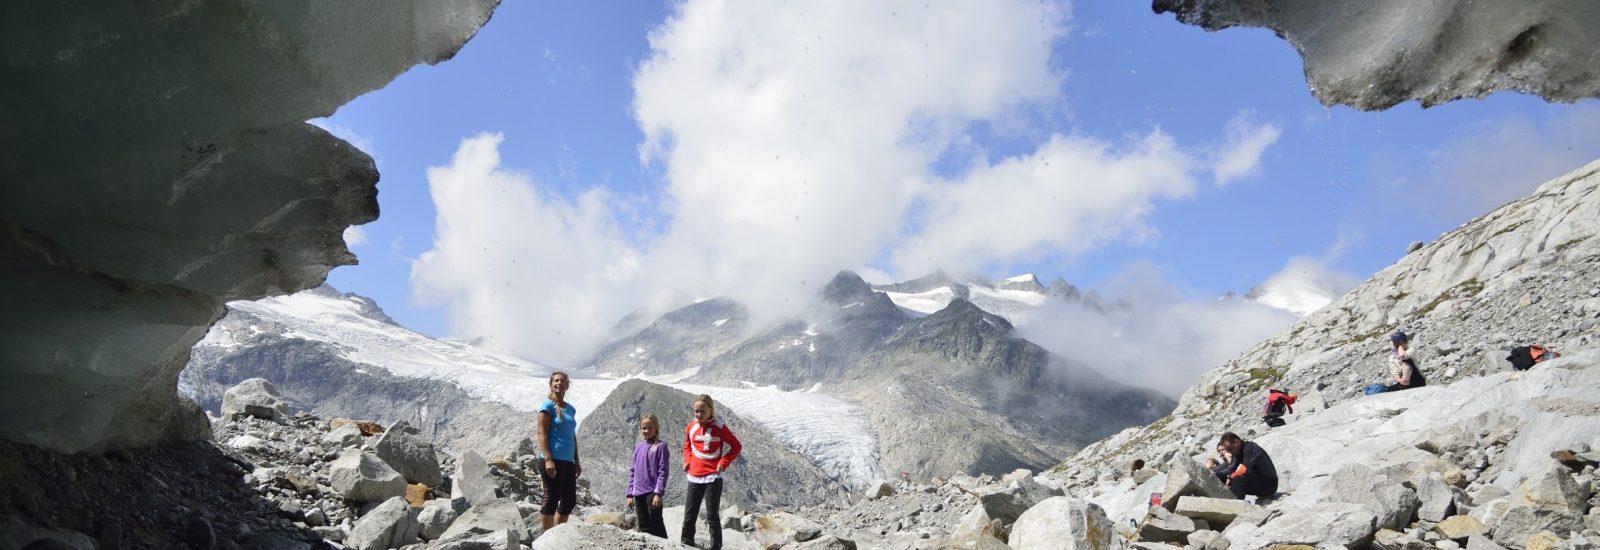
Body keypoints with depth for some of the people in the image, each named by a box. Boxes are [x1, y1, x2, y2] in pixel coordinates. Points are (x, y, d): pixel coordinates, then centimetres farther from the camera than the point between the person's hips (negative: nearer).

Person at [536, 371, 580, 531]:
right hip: (553, 460, -8)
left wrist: (577, 462, 19)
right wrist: (548, 459, -21)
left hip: (568, 461, 8)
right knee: (552, 499, -5)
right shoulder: (548, 406, -5)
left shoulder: (570, 409, 17)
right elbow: (542, 433, -12)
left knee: (569, 501, 10)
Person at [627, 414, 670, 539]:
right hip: (638, 493, 6)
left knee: (656, 526, -4)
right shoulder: (638, 447, 13)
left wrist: (658, 493, -16)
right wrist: (630, 494, 10)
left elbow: (663, 472, -9)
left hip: (653, 492, -6)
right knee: (643, 527, 11)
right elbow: (632, 471, 15)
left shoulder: (660, 446, -4)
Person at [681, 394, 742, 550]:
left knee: (712, 517, -1)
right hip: (694, 478, 4)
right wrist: (687, 460, 5)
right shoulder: (691, 427, 5)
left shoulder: (720, 427, -6)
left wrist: (723, 463, -7)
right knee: (689, 516, 9)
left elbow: (736, 446, 3)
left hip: (713, 477, -4)